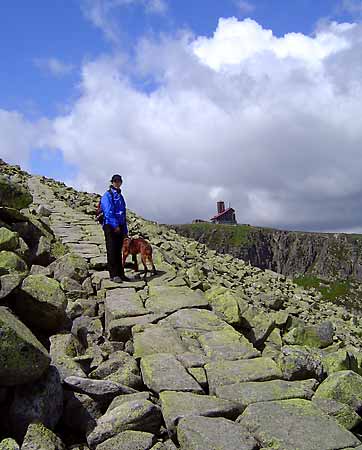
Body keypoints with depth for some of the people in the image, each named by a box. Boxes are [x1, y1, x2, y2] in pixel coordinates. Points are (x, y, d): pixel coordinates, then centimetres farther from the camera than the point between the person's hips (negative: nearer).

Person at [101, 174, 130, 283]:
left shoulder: (120, 196, 20)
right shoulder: (107, 195, -4)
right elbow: (108, 212, -15)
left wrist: (125, 230, 19)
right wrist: (115, 225, -22)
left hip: (119, 227, 7)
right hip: (110, 226, -7)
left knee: (118, 251, 10)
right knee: (112, 251, -5)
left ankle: (120, 274, 14)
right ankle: (113, 275, -2)